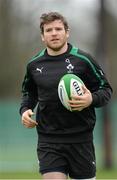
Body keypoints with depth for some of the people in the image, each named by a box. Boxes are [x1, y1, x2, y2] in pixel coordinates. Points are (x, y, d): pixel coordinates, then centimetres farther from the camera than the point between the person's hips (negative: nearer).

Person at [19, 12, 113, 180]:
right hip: (48, 140, 2)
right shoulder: (34, 64, 7)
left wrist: (91, 100, -18)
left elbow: (106, 89, 2)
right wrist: (25, 110, 5)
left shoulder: (83, 60, -3)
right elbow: (29, 92, 25)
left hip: (80, 139, -2)